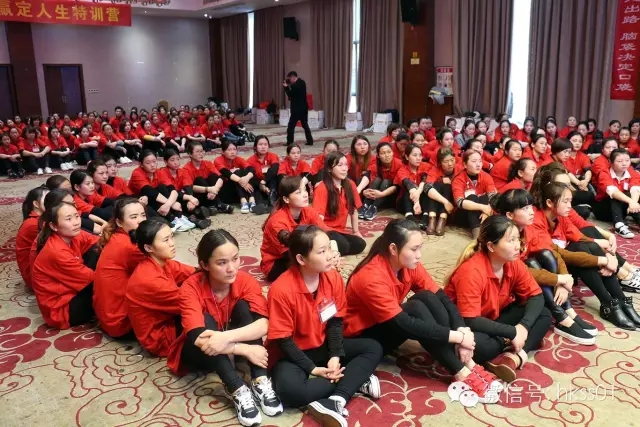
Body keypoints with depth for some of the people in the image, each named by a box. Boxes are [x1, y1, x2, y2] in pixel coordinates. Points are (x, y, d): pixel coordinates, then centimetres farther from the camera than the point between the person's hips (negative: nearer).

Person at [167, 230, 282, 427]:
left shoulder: (245, 280, -19)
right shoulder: (191, 288, -26)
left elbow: (263, 324, -31)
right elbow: (198, 338, -37)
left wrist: (227, 337, -47)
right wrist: (246, 350, -40)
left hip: (231, 345, 3)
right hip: (199, 353, -2)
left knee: (243, 305, -24)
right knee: (207, 321, -33)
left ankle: (260, 382, -30)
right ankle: (239, 392, -38)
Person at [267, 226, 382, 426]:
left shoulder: (333, 277, -10)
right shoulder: (281, 290, -25)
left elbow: (336, 321, -1)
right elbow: (282, 340, -19)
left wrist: (335, 356, -15)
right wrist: (313, 369, -22)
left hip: (323, 346, 6)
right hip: (292, 352, -5)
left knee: (373, 348, -8)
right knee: (290, 389, -36)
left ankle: (335, 401, -26)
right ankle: (357, 381, -19)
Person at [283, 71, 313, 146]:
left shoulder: (296, 85, -19)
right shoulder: (302, 82, 11)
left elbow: (290, 95, -16)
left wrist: (286, 87, -5)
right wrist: (289, 86, 5)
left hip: (297, 109, -9)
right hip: (303, 108, 9)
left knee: (291, 126, -2)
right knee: (305, 125, 14)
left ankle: (289, 142, 0)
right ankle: (310, 141, 13)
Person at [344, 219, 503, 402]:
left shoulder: (409, 265, -9)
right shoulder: (371, 278, -31)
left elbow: (442, 298, -10)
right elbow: (403, 324, -35)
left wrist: (462, 330, -26)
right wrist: (457, 337, -33)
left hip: (392, 328, 7)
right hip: (364, 337, -7)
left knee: (428, 298, -21)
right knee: (416, 308, -31)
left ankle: (468, 364, -21)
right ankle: (462, 373, -26)